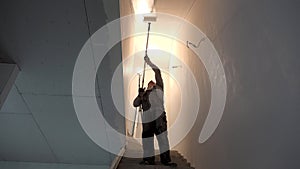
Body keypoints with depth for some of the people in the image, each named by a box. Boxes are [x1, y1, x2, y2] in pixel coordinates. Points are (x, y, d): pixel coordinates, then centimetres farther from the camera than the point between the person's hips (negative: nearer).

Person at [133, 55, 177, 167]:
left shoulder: (158, 88, 17)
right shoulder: (144, 94, 24)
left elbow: (157, 71, 12)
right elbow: (135, 104, 16)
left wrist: (149, 62, 14)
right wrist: (140, 95, 2)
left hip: (159, 116, -3)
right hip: (147, 118, 3)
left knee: (162, 136, -8)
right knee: (147, 138, 5)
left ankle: (165, 159, -3)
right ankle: (149, 159, 17)